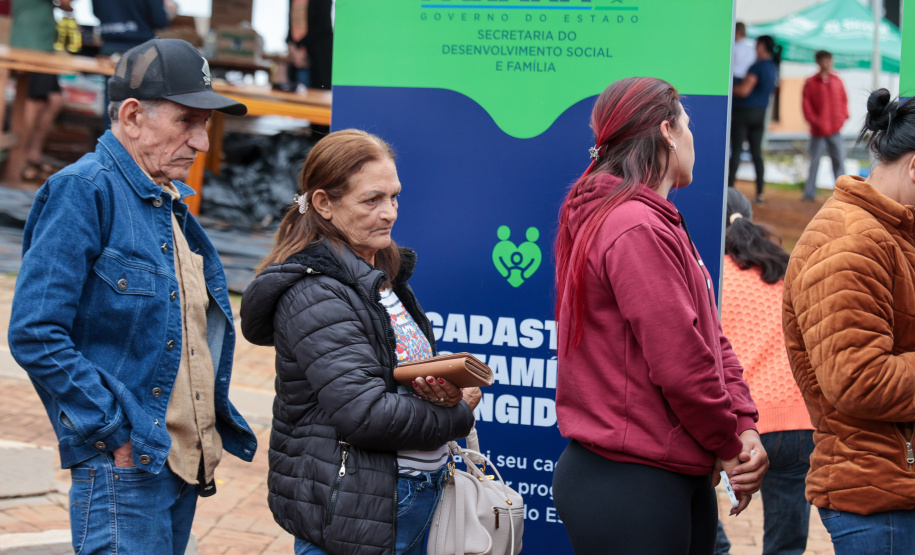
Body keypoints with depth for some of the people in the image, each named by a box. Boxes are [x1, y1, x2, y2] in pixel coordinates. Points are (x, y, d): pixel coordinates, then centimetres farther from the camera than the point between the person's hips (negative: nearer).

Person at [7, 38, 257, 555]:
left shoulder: (171, 203, 17)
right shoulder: (83, 191, -11)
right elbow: (36, 333, -18)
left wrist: (209, 433, 15)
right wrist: (114, 433, -17)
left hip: (188, 463, 9)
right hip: (125, 466, -9)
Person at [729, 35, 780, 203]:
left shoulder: (758, 67, -15)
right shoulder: (773, 68, 11)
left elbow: (744, 91, -20)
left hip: (743, 112, -8)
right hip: (760, 114, 8)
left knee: (736, 151, -5)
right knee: (757, 153, 9)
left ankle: (729, 187, -7)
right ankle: (760, 192, 7)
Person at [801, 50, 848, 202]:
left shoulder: (837, 81, 9)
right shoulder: (810, 83, -1)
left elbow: (844, 100, 13)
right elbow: (806, 104, -3)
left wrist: (843, 116, 0)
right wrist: (813, 120, -12)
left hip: (835, 130, 3)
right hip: (818, 131, -3)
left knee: (839, 160, 1)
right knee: (814, 161, 3)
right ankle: (809, 193, 9)